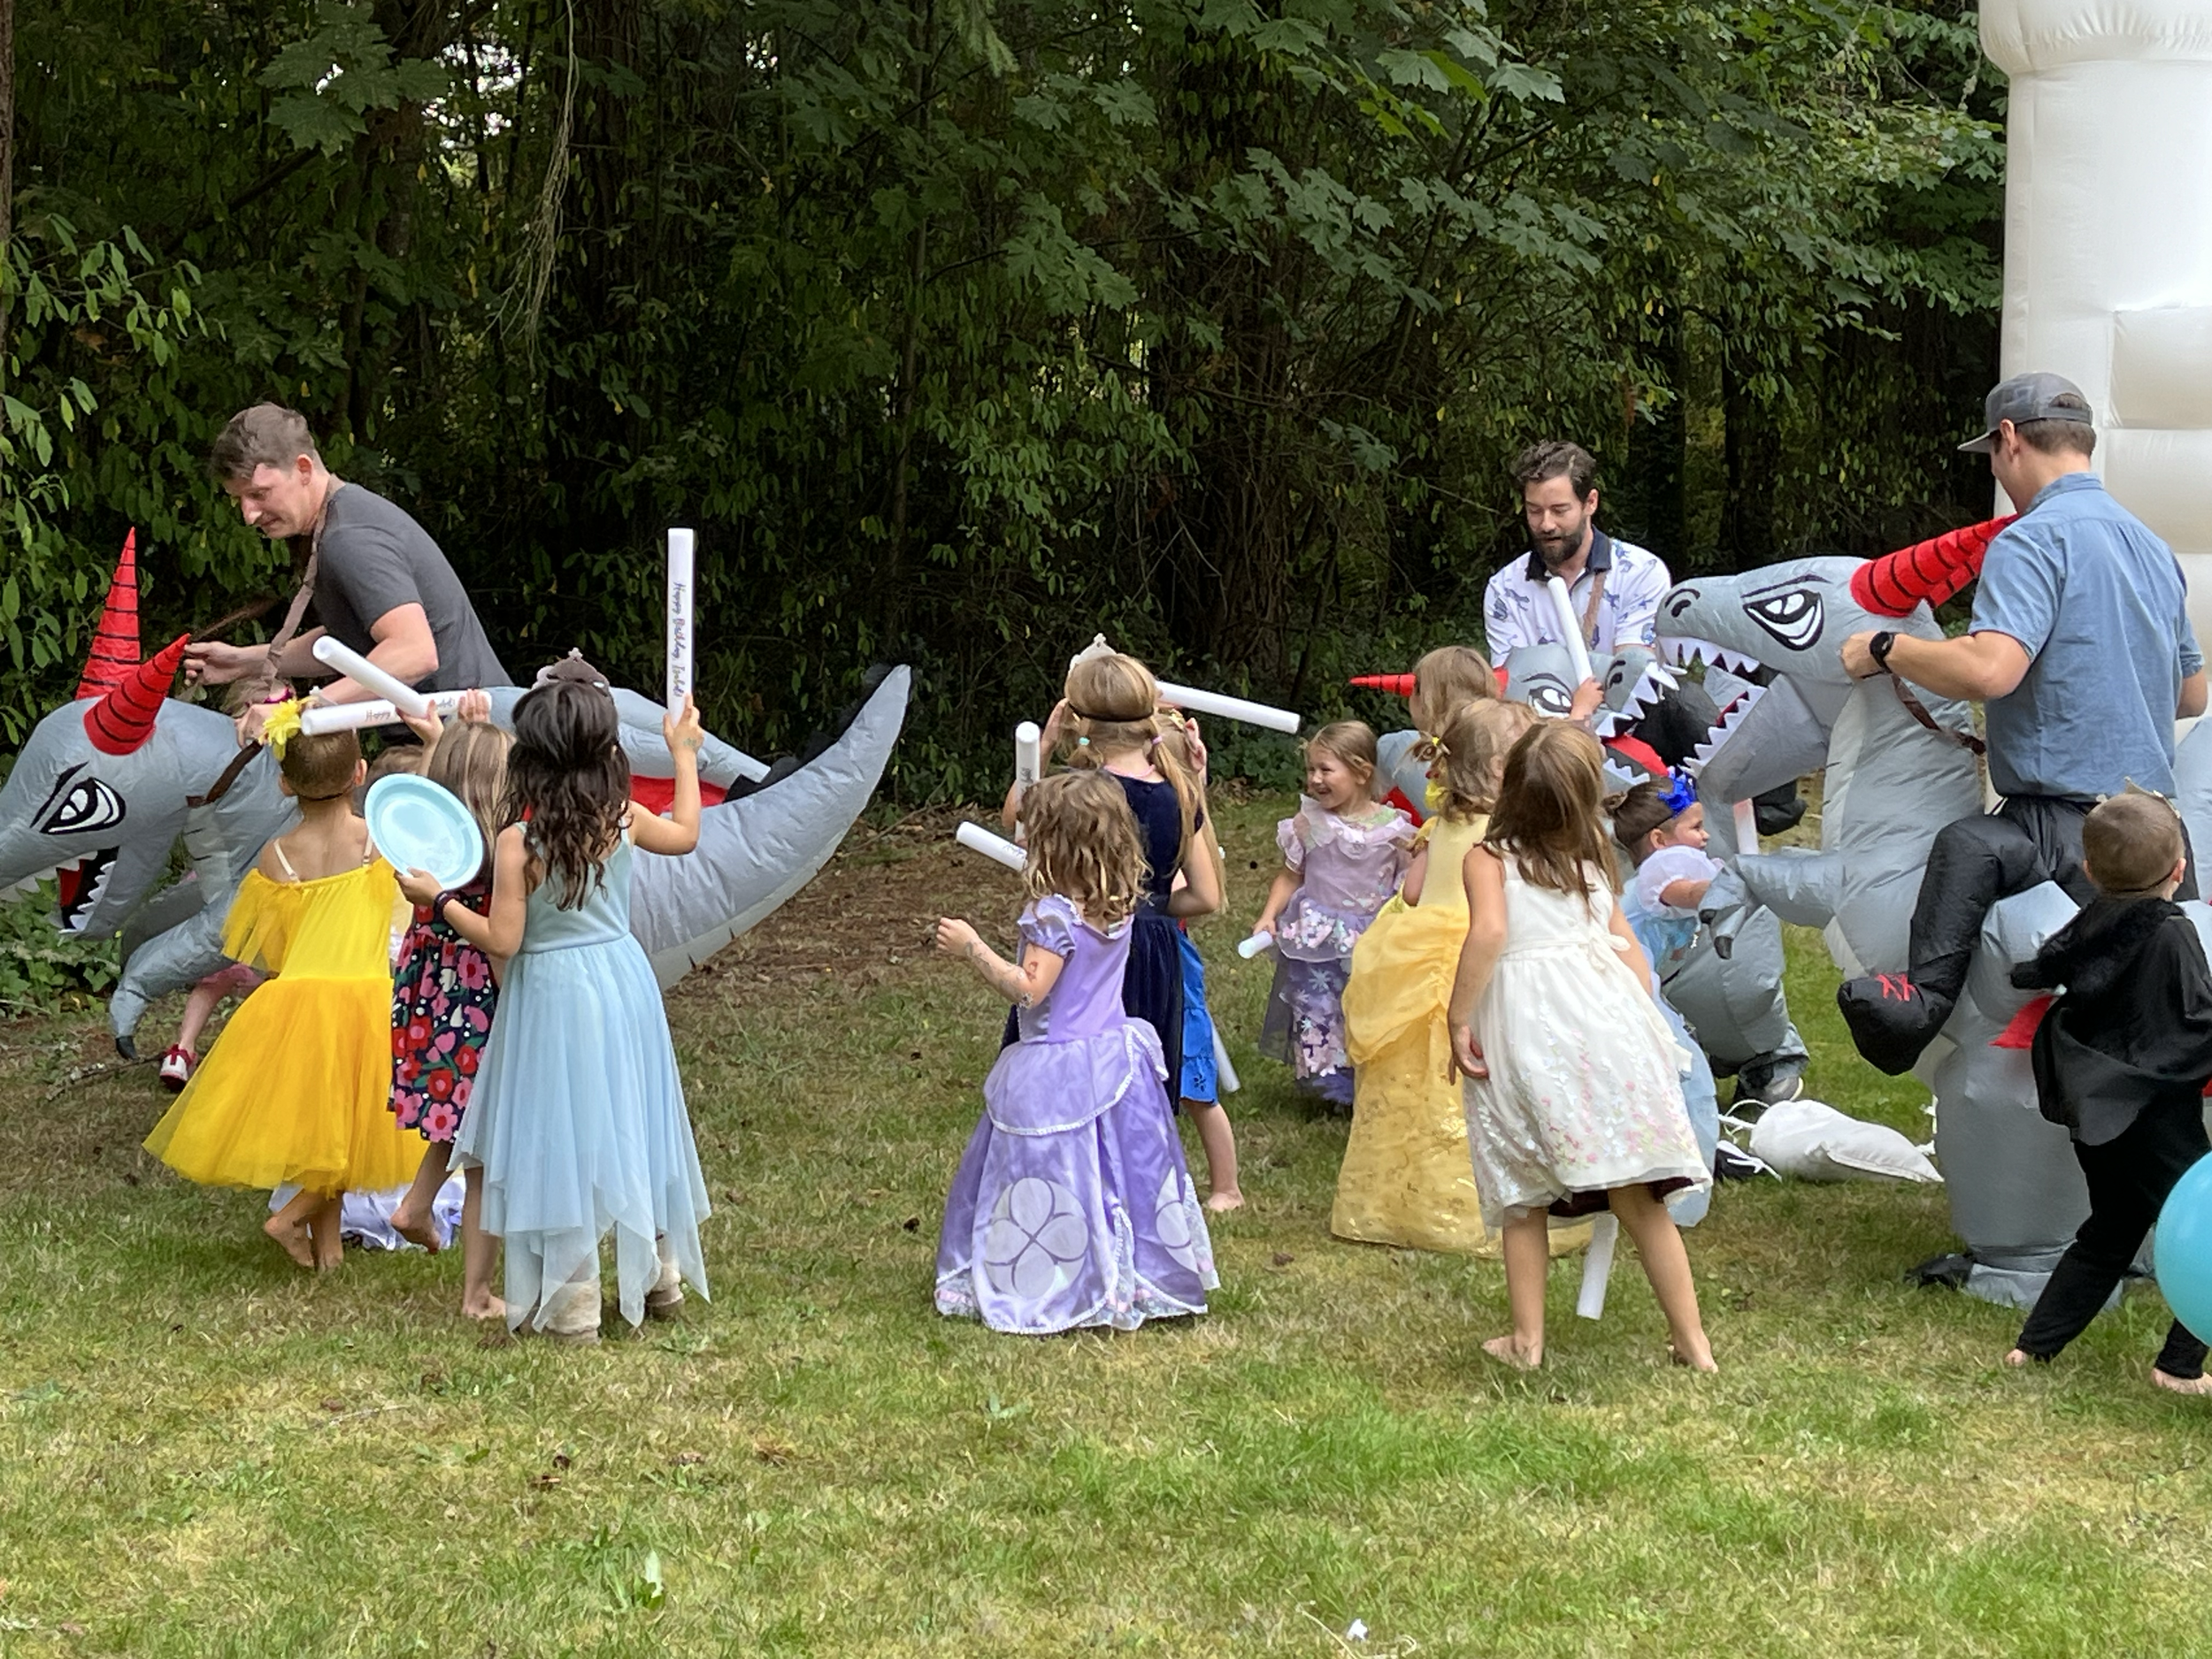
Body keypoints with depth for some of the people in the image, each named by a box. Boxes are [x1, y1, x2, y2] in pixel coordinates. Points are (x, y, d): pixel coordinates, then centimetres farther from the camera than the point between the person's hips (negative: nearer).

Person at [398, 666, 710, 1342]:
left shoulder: (519, 842, -18)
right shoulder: (622, 821, -5)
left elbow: (502, 940, -17)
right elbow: (686, 833, 17)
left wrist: (437, 899, -5)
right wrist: (684, 753, 28)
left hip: (551, 995, -5)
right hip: (623, 983, 5)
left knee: (561, 1141, 3)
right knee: (628, 1127, 19)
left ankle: (570, 1306, 8)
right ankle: (659, 1275, 30)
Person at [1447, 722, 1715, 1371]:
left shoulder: (1488, 859, 2)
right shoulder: (1592, 863, 16)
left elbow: (1489, 931, -16)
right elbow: (1631, 952, 17)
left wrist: (1459, 1020, -12)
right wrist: (1647, 1027, 26)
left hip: (1522, 1033, -3)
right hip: (1608, 1020, 3)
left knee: (1522, 1199, 12)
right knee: (1638, 1197, 7)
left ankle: (1527, 1340, 14)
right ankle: (1692, 1339, 8)